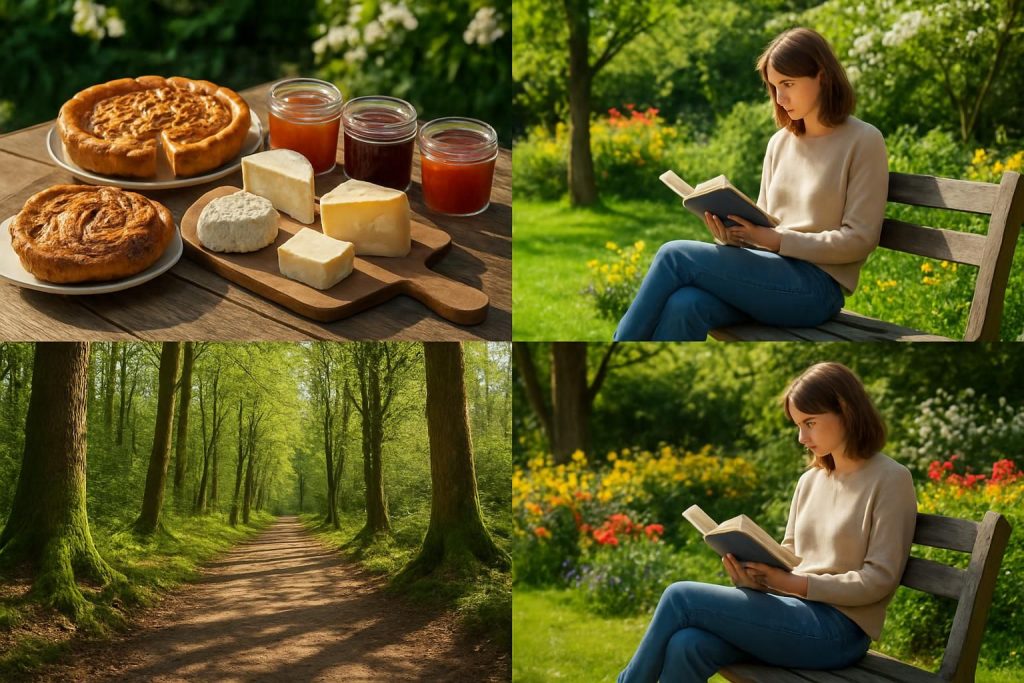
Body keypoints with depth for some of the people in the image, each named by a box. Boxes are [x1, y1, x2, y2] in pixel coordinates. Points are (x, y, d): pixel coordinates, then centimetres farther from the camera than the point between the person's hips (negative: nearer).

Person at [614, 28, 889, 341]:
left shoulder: (863, 141, -3)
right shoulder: (779, 142, 16)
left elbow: (859, 239, -9)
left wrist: (776, 239, -16)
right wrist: (733, 236, -6)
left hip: (815, 284, -5)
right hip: (769, 274, 5)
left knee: (675, 256, -22)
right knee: (684, 305, -29)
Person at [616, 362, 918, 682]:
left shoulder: (890, 480, -6)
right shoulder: (810, 481, 15)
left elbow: (879, 579, -12)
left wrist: (795, 583, -18)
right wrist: (755, 572, -7)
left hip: (836, 628, -6)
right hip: (793, 612, 6)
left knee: (680, 598, -17)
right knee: (686, 646, -24)